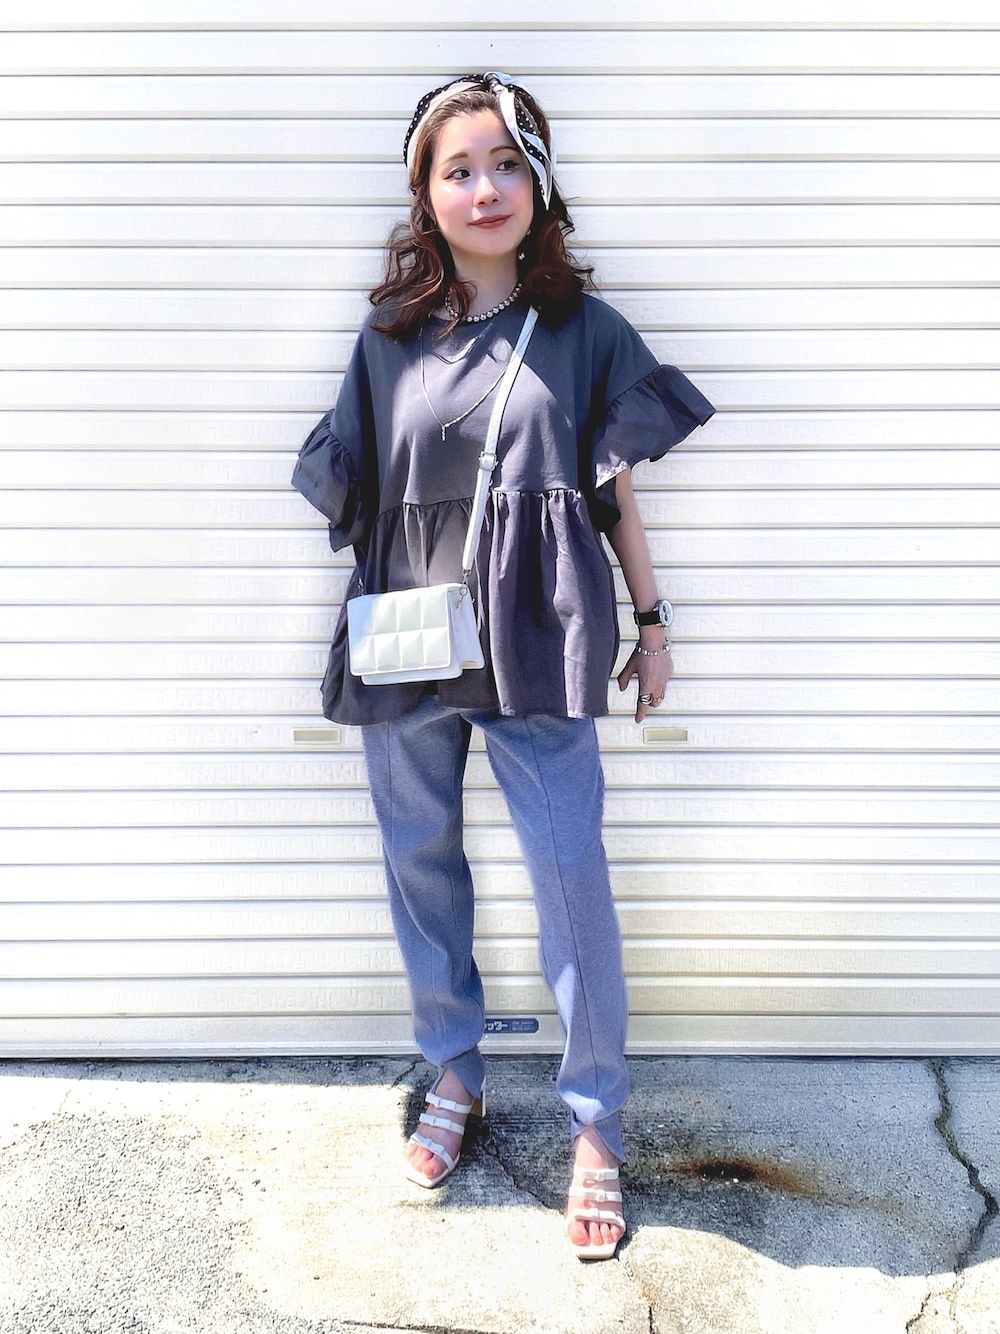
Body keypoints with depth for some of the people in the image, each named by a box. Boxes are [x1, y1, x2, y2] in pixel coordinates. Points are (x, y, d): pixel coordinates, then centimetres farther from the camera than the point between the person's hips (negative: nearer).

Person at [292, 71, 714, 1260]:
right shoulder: (390, 338, 5)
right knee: (419, 865, 13)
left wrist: (651, 620, 7)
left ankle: (596, 1124, 16)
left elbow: (614, 491, 7)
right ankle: (453, 1072, 34)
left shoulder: (584, 332, 2)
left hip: (534, 651, -2)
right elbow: (357, 500, 8)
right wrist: (362, 633, 6)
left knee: (572, 881, -1)